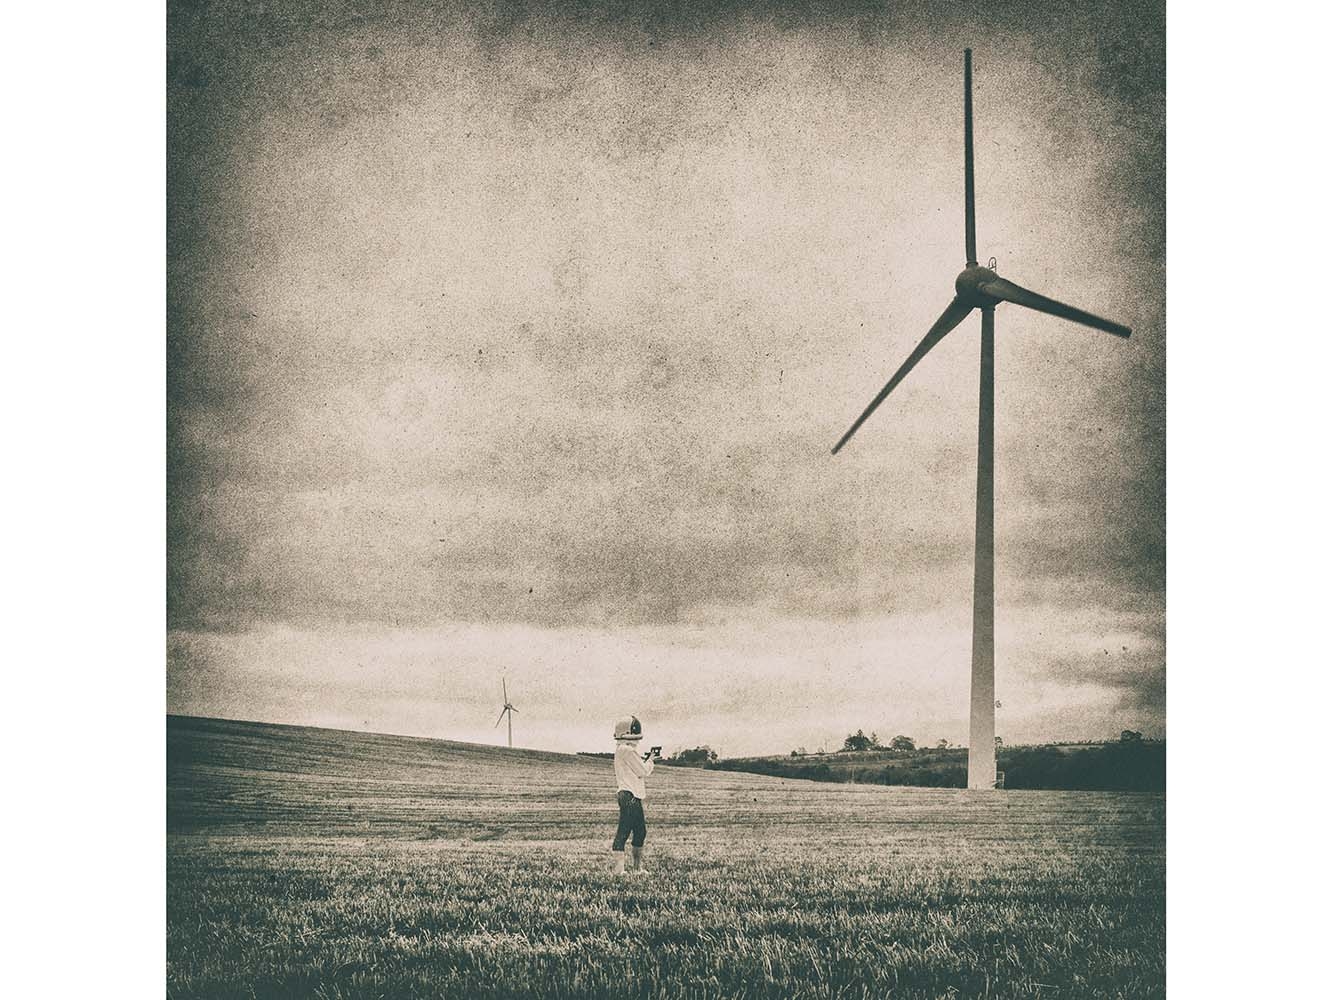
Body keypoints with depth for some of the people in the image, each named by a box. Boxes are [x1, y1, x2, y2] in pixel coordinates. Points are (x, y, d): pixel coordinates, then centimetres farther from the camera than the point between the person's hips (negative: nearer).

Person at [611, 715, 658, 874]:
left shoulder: (621, 749, 16)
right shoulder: (628, 750, -16)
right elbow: (643, 771, -12)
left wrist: (646, 758, 10)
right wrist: (650, 759, 4)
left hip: (633, 796, 11)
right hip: (629, 796, -11)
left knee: (640, 831, 15)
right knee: (624, 831, -10)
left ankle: (636, 866, 22)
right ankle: (618, 867, -10)